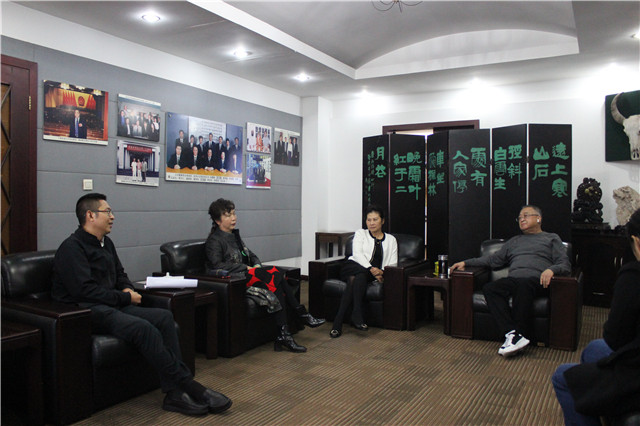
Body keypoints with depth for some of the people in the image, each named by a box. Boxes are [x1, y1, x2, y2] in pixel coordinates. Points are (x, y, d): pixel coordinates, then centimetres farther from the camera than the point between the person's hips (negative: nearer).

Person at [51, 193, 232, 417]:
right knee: (144, 328, -31)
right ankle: (188, 386, -22)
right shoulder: (72, 247, -8)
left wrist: (128, 289, 6)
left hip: (113, 305, 9)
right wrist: (125, 298, -12)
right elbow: (84, 291, -18)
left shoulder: (106, 243, 19)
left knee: (164, 316, -15)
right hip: (87, 312, -8)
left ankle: (174, 393, -21)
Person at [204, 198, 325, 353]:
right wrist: (246, 268, -16)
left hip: (245, 276, 8)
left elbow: (250, 255, 26)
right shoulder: (214, 240, -4)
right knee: (275, 276, -26)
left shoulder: (235, 235, 21)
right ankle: (302, 314, -20)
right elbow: (217, 265, -17)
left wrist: (257, 265, 3)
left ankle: (283, 335, -24)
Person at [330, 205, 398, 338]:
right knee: (360, 274, -39)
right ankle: (357, 314, -45)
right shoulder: (360, 233, 17)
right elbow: (357, 254, -1)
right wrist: (371, 269, -18)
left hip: (374, 275, 1)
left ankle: (338, 321, -41)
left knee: (355, 279, -36)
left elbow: (393, 264, 12)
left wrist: (381, 272, -12)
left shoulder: (391, 240, 21)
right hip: (353, 267, 0)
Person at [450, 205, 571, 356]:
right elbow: (494, 259, 30)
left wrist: (551, 269, -13)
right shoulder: (515, 241, 36)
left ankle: (516, 334, -40)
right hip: (513, 280, 4)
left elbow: (565, 265, 11)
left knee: (524, 284, -41)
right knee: (489, 288, -29)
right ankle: (513, 334, -41)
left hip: (536, 280, -4)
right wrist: (466, 263, 20)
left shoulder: (552, 238, 24)